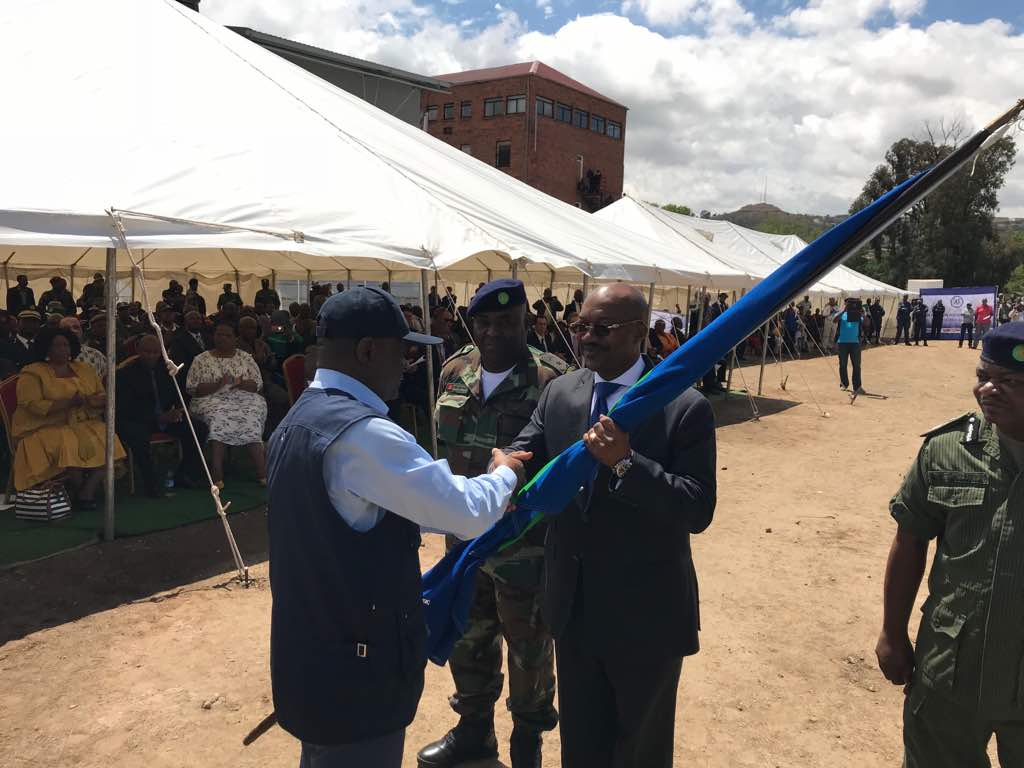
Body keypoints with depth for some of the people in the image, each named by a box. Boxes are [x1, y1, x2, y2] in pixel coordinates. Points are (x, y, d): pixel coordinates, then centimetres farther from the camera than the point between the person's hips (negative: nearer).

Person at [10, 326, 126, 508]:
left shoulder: (84, 369, 15)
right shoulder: (32, 373, -1)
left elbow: (103, 398, 10)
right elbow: (33, 406, -14)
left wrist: (91, 401, -15)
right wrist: (71, 402, -21)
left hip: (84, 426, 4)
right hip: (46, 430, -4)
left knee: (106, 441, -24)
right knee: (71, 444, -34)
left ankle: (87, 492, -22)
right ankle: (78, 491, -9)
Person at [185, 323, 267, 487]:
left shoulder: (246, 358, 16)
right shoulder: (201, 360, 11)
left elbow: (258, 384, 9)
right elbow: (192, 388, 2)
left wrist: (240, 383, -11)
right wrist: (217, 385, -12)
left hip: (243, 399, 1)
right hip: (212, 400, -1)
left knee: (251, 418, -33)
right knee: (218, 417, -35)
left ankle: (262, 473, -34)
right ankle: (217, 475, -35)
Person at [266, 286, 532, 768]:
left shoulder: (299, 420, 7)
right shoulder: (362, 432, -25)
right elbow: (469, 514, -22)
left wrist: (484, 497, 13)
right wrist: (504, 475, 0)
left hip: (310, 655, 9)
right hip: (354, 668, -9)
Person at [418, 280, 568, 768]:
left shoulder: (552, 381, -18)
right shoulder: (455, 372, 1)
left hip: (524, 547, -5)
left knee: (528, 649, 14)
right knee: (467, 638, 22)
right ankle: (473, 728, 45)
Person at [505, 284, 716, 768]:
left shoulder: (685, 407, -16)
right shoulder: (558, 393, 0)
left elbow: (698, 511, -19)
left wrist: (626, 463, -32)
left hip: (646, 613, -4)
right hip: (573, 604, 4)